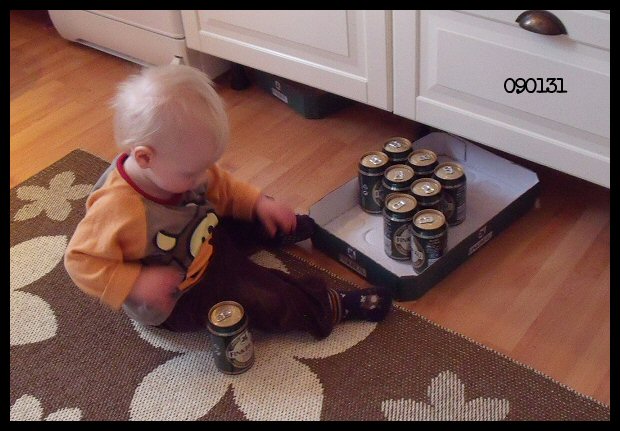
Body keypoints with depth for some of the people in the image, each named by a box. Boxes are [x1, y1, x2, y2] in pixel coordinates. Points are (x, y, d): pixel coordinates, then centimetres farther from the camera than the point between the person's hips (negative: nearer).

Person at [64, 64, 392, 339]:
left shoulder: (175, 167, -17)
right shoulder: (116, 209, -39)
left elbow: (220, 185, 2)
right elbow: (81, 260, -30)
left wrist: (257, 203, -8)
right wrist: (137, 285, -37)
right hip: (177, 301, -7)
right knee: (266, 301, -16)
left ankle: (272, 229, 41)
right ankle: (332, 307, 0)